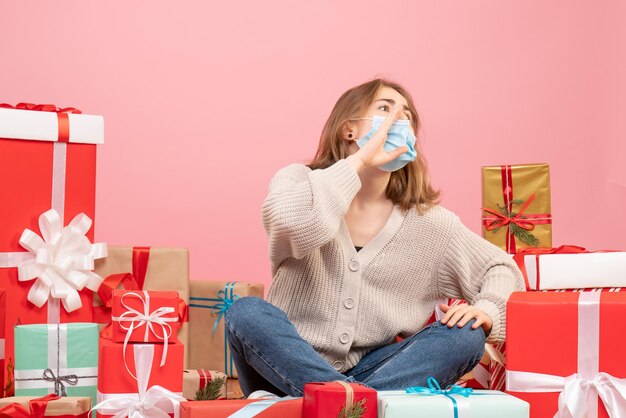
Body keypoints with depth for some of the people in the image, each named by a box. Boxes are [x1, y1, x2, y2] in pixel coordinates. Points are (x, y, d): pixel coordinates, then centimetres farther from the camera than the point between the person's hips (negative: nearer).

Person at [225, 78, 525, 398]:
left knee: (465, 335, -20)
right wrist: (359, 160, -21)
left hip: (370, 370, 3)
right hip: (290, 369, -3)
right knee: (247, 313, -31)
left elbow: (503, 270, 10)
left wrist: (486, 311, -13)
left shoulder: (428, 221, 4)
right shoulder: (300, 181, -3)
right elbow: (294, 226, -27)